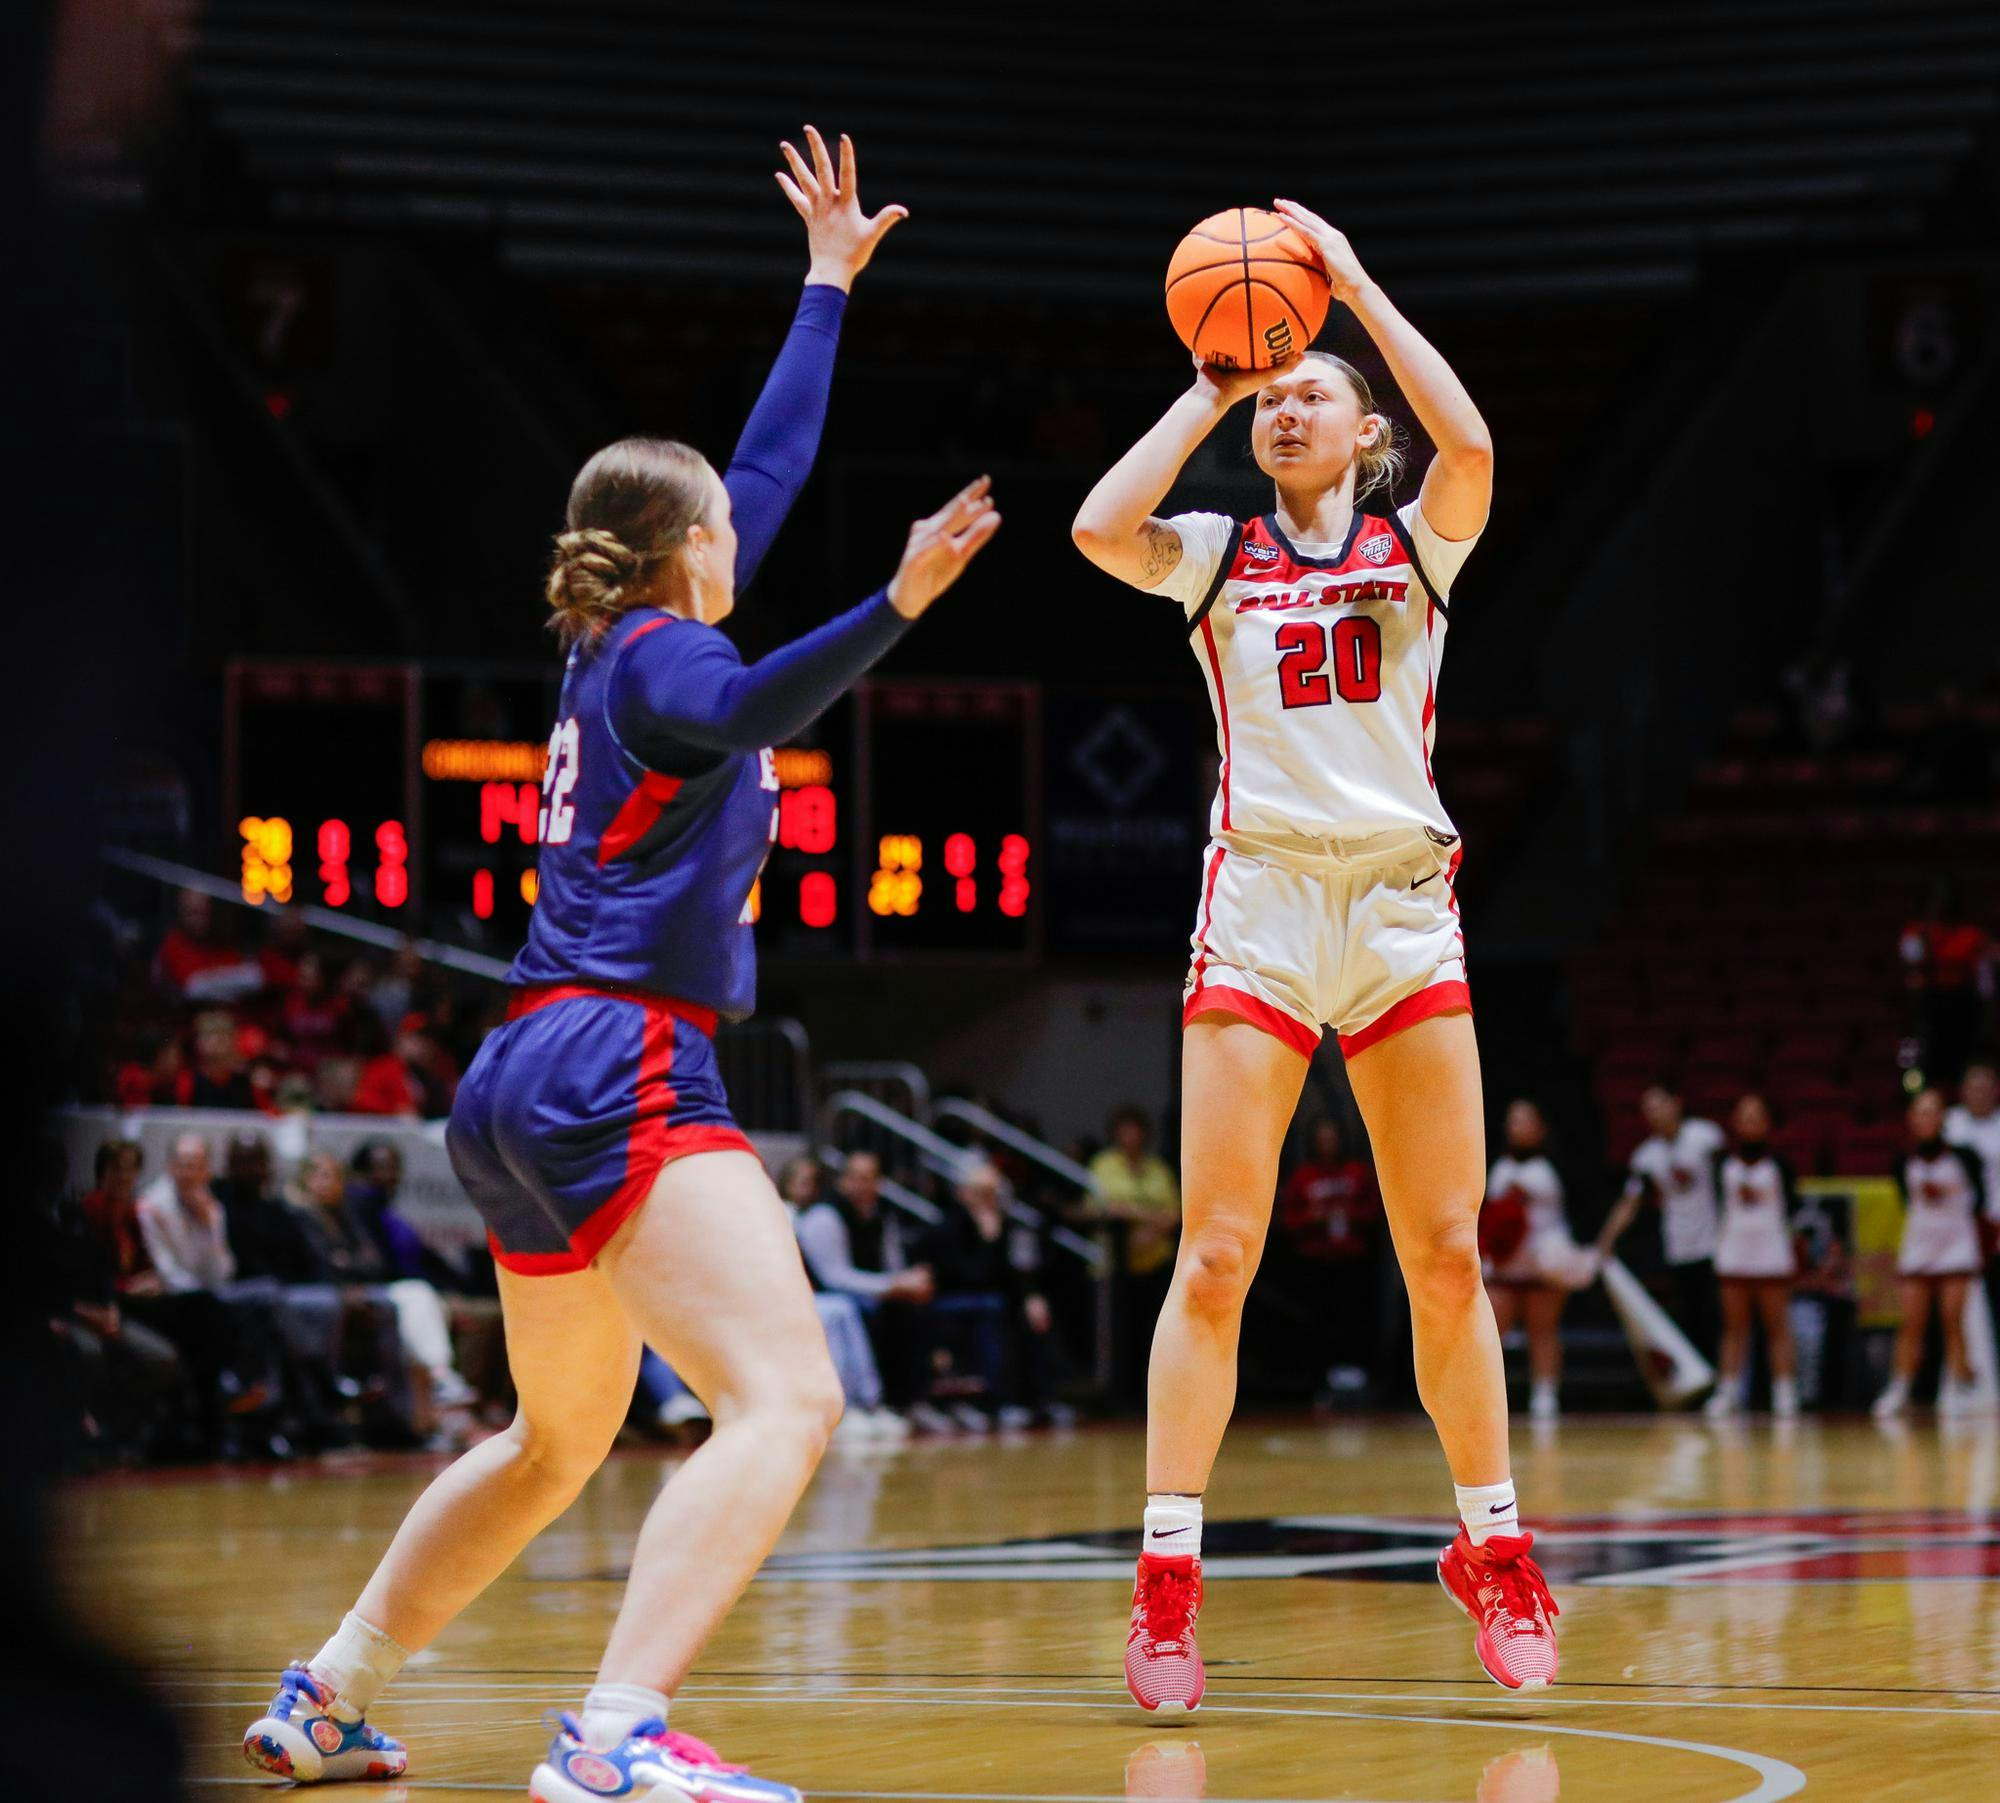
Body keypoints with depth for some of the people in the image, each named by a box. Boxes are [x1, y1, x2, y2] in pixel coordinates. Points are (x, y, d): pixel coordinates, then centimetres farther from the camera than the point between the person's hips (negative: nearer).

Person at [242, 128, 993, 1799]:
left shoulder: (626, 640, 20)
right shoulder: (653, 654, -4)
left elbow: (769, 467, 31)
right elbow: (750, 708, -30)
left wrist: (828, 285, 39)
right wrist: (899, 601, -41)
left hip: (535, 1087, 10)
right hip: (621, 1066, -10)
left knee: (555, 1442, 25)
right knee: (785, 1400, -22)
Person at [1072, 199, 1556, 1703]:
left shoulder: (1418, 542, 10)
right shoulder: (1221, 558, 11)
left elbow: (1471, 447, -12)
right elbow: (1101, 528, -10)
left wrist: (1358, 285, -5)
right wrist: (1206, 391, 1)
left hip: (1405, 903, 1)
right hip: (1260, 902, 0)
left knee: (1448, 1258, 1)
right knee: (1217, 1255, -8)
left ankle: (1495, 1553, 15)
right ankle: (1167, 1579, -5)